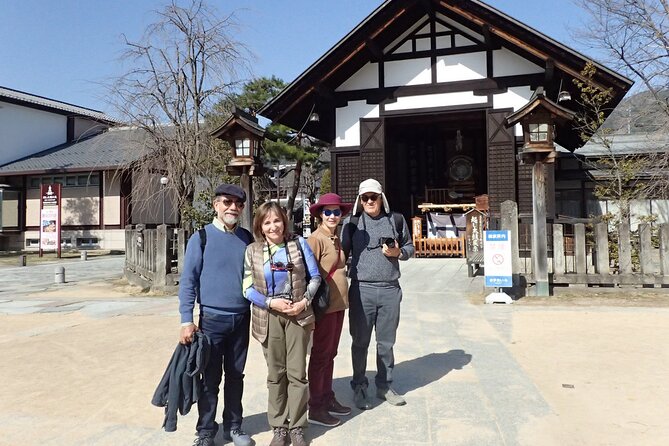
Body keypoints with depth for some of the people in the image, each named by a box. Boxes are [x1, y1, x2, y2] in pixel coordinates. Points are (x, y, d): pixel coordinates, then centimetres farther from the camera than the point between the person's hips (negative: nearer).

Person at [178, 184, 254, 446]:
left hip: (242, 319, 3)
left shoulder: (247, 238, 4)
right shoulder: (201, 238, -6)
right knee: (211, 378, 7)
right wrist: (187, 321, -12)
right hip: (212, 319, -3)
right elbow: (188, 281, -7)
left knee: (236, 376, 15)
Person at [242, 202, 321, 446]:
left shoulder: (299, 244, -1)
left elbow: (315, 277, 2)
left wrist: (304, 301, -11)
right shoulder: (252, 251, 0)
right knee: (275, 374, 9)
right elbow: (247, 288, -2)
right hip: (269, 317, 0)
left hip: (298, 314, 0)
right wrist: (270, 302, -15)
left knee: (297, 372, 5)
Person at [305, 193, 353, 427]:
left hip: (338, 304, 8)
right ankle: (315, 409, 14)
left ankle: (328, 399, 30)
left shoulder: (335, 238, 11)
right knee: (320, 355, 2)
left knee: (330, 354, 17)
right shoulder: (316, 239, -14)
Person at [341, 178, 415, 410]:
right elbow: (343, 252, 4)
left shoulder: (396, 220, 6)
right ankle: (359, 387, 22)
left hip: (390, 289, 2)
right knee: (360, 341, 7)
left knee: (387, 342, 12)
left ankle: (384, 386, 28)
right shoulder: (352, 222, 2)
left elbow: (410, 247, 15)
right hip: (361, 289, -2)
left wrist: (398, 253, -7)